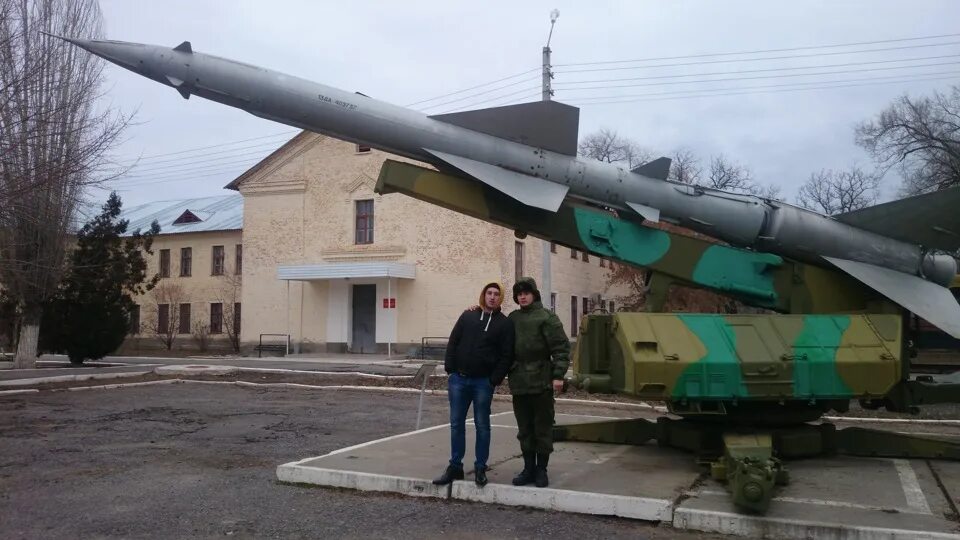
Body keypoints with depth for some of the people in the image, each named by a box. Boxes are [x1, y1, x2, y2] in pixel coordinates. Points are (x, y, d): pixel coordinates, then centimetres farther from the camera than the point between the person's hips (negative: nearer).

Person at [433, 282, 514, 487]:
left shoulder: (505, 323, 1)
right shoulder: (468, 316, 9)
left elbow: (506, 355, -4)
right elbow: (453, 342, 9)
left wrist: (495, 380, -11)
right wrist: (450, 369, -1)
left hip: (483, 382, -3)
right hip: (459, 379, 3)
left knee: (482, 425, 5)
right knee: (457, 424, 8)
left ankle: (480, 468, 15)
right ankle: (455, 466, 17)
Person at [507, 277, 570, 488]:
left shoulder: (547, 317, -5)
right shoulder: (513, 318, 12)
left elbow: (561, 347, -9)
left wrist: (558, 375, -14)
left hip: (541, 382, -5)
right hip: (518, 383, 5)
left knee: (543, 427, 3)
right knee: (525, 429, 11)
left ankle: (541, 470, 13)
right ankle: (529, 468, 21)